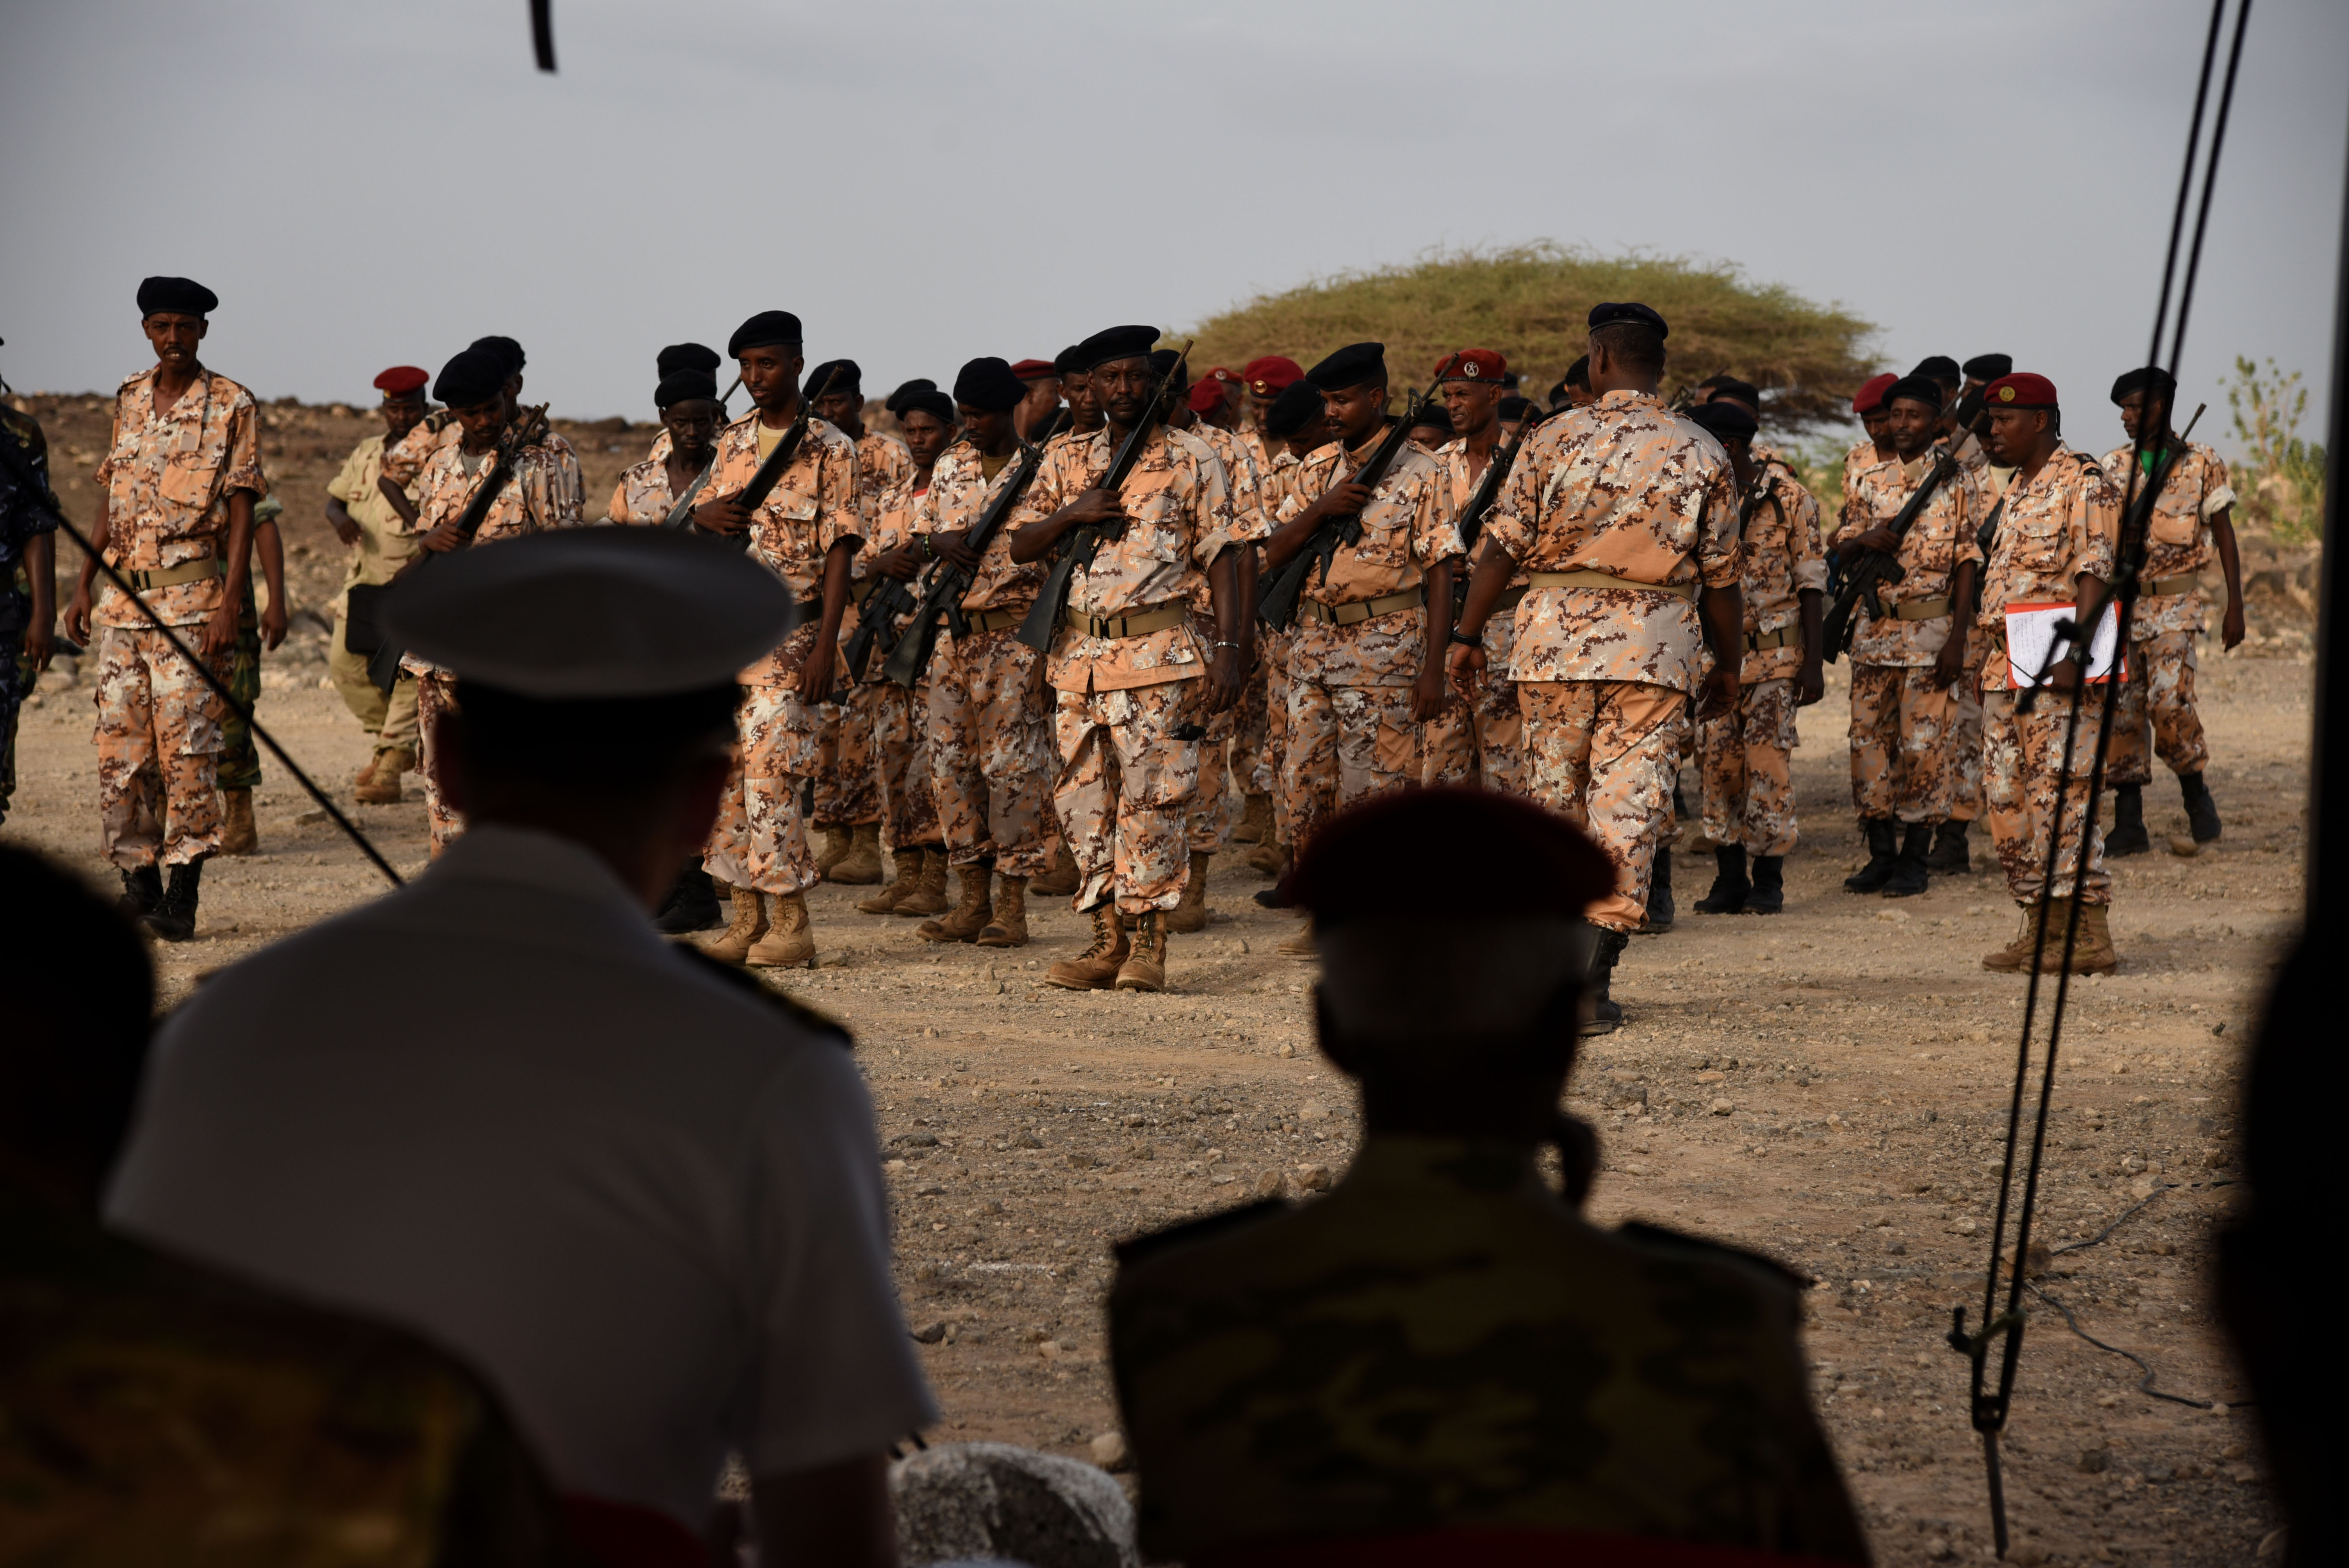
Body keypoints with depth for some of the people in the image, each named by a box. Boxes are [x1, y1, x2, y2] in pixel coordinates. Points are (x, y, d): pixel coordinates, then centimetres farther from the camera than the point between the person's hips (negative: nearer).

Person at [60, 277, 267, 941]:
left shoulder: (232, 406, -1)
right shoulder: (129, 401, 13)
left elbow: (241, 512, -5)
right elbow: (110, 501, 18)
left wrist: (230, 605, -14)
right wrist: (83, 585, 12)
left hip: (191, 597, -5)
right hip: (124, 595, 5)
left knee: (186, 743, -8)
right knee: (120, 744, 3)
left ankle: (183, 893, -5)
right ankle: (138, 884, 10)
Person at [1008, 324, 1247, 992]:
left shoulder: (1193, 461, 2)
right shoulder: (1066, 461, 14)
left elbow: (1222, 556, -2)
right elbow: (1021, 547, 11)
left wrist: (1228, 647, -11)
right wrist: (1072, 513, -8)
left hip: (1158, 658, -5)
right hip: (1079, 658, 5)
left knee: (1153, 800, -6)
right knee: (1084, 800, 5)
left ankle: (1148, 946, -2)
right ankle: (1107, 939, 12)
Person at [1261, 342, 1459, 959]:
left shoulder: (1420, 472, -4)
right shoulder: (1317, 469, 12)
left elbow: (1439, 573, -7)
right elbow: (1275, 555, 8)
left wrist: (1433, 668, -14)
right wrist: (1320, 509, -11)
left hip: (1383, 646, -6)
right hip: (1313, 641, 6)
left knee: (1375, 788, -6)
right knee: (1307, 786, 6)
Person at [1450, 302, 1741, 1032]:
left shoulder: (1556, 439, 0)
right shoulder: (1703, 454, 3)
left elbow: (1502, 546, -2)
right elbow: (1721, 576, 4)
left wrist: (1467, 635, 6)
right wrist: (1728, 666, 15)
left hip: (1556, 634, 0)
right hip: (1656, 644, 0)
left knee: (1554, 799, 14)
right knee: (1629, 808, -1)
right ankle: (1594, 976, -9)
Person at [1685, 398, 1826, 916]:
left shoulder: (1788, 497, -6)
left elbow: (1810, 581, -3)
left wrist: (1814, 661, -8)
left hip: (1772, 652, -4)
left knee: (1768, 765, -3)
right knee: (1717, 762, 2)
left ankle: (1769, 881, 6)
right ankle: (1729, 879, 11)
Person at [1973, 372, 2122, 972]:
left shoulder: (2084, 484, -9)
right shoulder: (2017, 491, 20)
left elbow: (2096, 574, -17)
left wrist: (2072, 653, -26)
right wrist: (1990, 664, 21)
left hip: (2059, 672, -10)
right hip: (2008, 670, 10)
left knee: (2061, 798, -11)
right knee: (2007, 799, 9)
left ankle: (2092, 937, -9)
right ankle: (2042, 931, 14)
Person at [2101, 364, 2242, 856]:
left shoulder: (2203, 464, 0)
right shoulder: (2113, 467, 7)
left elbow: (2224, 536, 3)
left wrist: (2235, 607, -1)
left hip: (2174, 601, -4)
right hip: (2120, 600, 4)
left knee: (2169, 698, -18)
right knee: (2122, 708, 1)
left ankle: (2197, 798, 2)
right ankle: (2128, 825, 6)